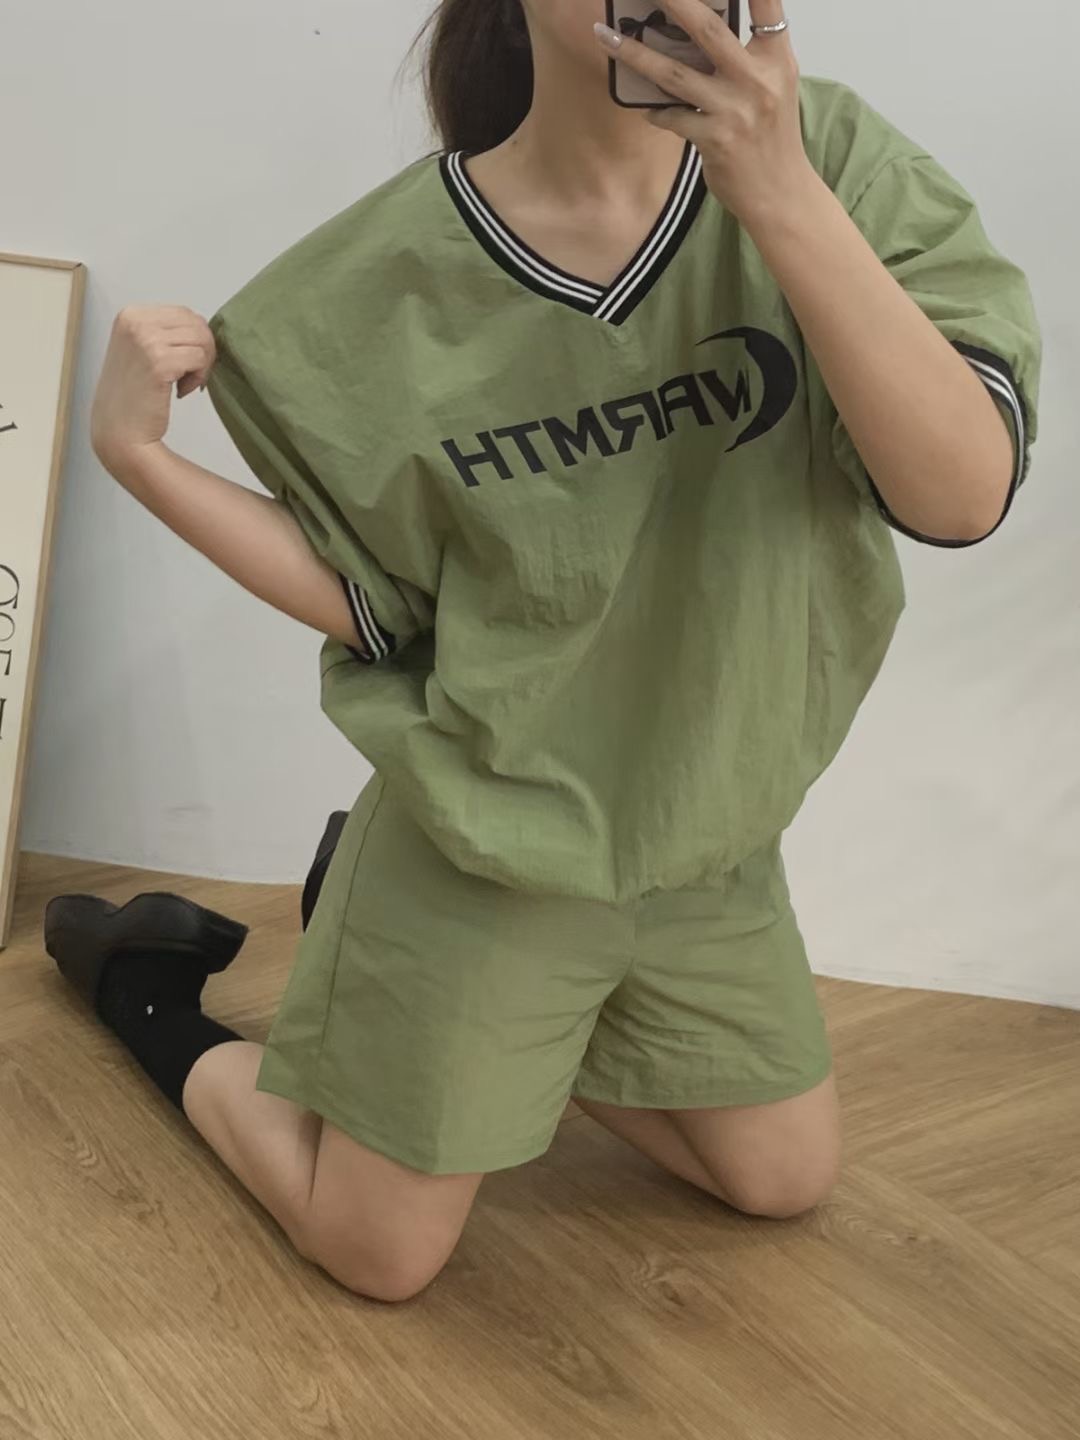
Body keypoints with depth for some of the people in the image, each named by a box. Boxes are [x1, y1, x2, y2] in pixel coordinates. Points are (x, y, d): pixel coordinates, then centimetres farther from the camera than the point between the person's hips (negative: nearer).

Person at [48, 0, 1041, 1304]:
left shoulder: (829, 160, -14)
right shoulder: (393, 276, -17)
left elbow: (966, 492, -25)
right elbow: (367, 602, -7)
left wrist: (783, 197, -35)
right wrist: (138, 452, -20)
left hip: (710, 842, 3)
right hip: (483, 842, -3)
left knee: (784, 1182, 22)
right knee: (377, 1258, 9)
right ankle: (151, 988, 32)